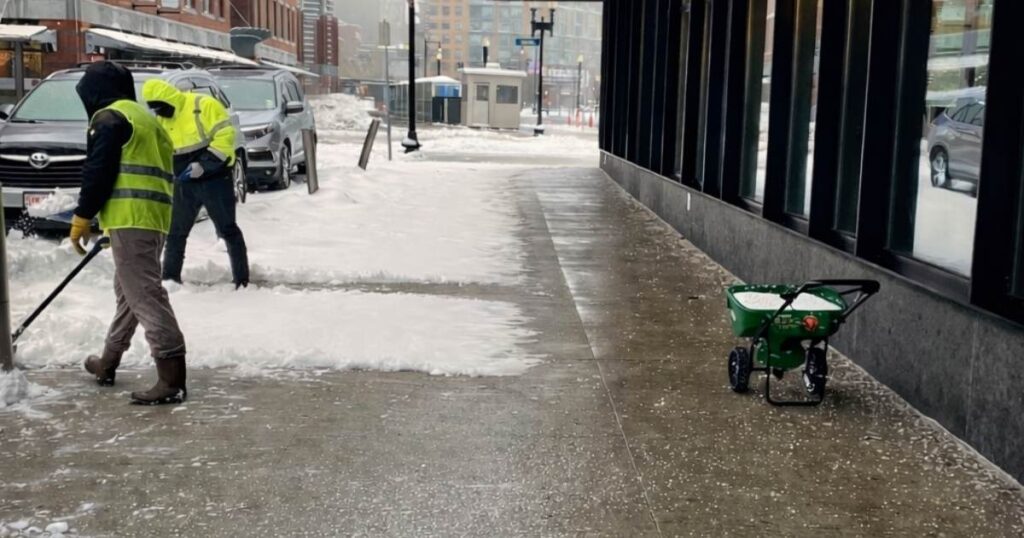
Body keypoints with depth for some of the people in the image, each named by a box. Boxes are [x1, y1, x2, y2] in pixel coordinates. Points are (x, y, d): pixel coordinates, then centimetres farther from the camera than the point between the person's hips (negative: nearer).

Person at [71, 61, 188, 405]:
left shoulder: (109, 118, -3)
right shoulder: (142, 117, 26)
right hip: (154, 217, 10)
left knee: (144, 294, -14)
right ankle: (108, 363, 33)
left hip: (131, 219, -10)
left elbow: (98, 173, -12)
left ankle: (172, 375, -19)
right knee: (129, 291, 19)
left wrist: (82, 218, -5)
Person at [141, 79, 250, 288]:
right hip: (184, 183, 7)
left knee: (228, 230, 0)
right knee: (175, 231, 10)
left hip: (215, 179, -6)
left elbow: (225, 136, -19)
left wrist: (204, 164, -23)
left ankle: (242, 279, 7)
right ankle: (170, 277, 22)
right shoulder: (161, 121, 9)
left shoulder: (205, 106, -14)